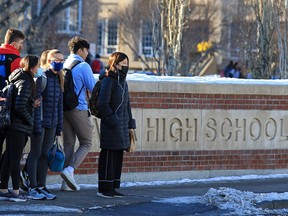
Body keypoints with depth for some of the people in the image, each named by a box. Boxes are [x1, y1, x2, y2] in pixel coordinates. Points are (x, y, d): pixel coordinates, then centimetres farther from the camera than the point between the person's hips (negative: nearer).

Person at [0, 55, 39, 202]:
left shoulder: (17, 79, 14)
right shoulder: (25, 82, -14)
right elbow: (20, 106, -21)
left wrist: (32, 104, 8)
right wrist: (29, 120, -8)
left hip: (12, 125, 9)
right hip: (20, 126, -9)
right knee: (15, 158, -5)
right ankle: (16, 192, -2)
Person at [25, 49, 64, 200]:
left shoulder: (59, 80, 12)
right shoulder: (42, 78, -11)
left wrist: (59, 125, 12)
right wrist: (37, 125, -18)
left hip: (52, 124, 7)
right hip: (40, 122, -7)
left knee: (45, 155, 9)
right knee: (35, 154, -1)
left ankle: (41, 187, 14)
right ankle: (32, 189, 2)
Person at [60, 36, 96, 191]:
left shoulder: (63, 65, 10)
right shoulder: (83, 66, -8)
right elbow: (93, 88, -7)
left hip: (63, 108, 6)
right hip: (79, 109, -6)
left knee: (68, 144, 9)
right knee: (86, 143, 4)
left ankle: (67, 182, 5)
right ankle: (69, 169, -17)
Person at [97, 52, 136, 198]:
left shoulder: (123, 82, 18)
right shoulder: (108, 81, -9)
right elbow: (103, 103, -15)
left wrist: (130, 124, 18)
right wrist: (112, 120, -18)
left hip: (122, 125, 9)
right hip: (110, 125, -9)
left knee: (118, 156, 10)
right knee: (108, 156, -6)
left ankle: (113, 187, 15)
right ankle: (104, 189, -2)